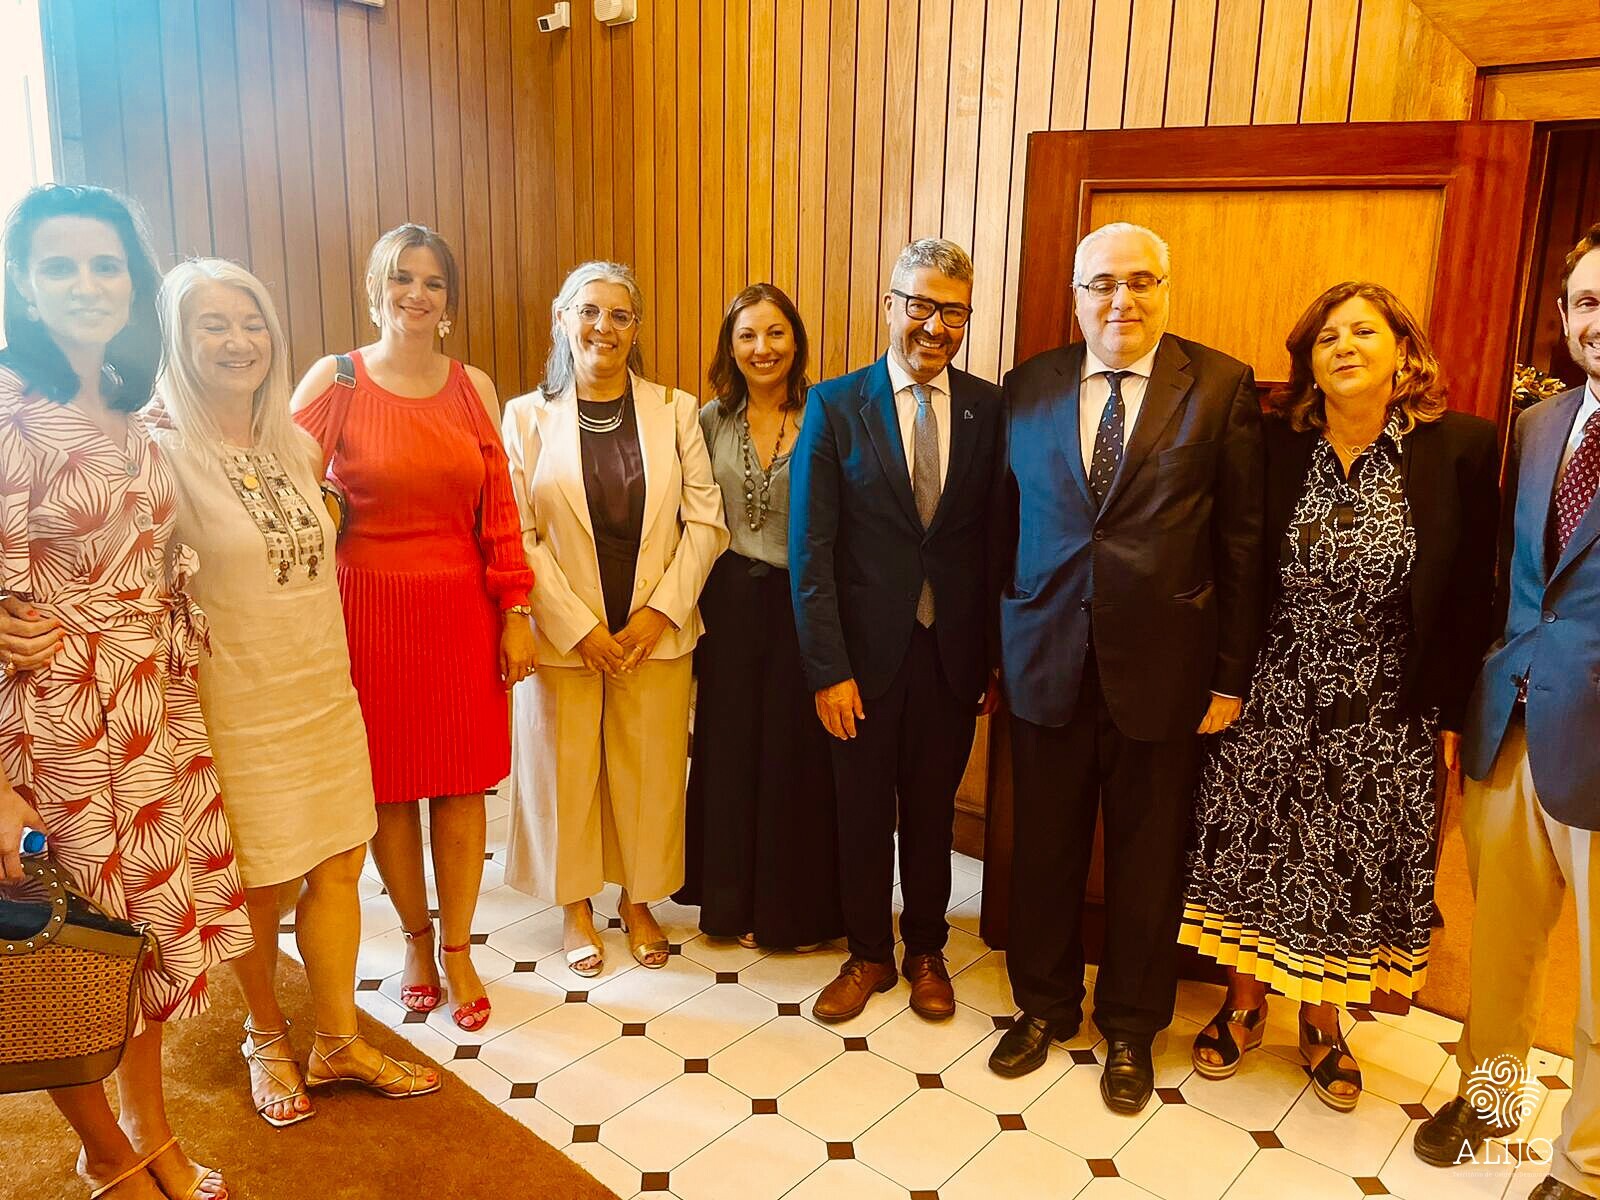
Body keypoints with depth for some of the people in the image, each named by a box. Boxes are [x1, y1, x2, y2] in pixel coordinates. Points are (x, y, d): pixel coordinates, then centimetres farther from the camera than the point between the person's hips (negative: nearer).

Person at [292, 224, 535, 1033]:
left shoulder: (475, 388, 5)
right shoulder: (334, 381, -2)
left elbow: (499, 511, 4)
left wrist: (515, 614, 1)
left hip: (463, 612, 2)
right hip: (370, 610, -2)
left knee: (461, 784, 6)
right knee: (389, 785, 8)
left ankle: (457, 950, 23)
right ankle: (417, 937, 30)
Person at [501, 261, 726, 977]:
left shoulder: (674, 410, 1)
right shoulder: (528, 416, -2)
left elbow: (705, 520, -1)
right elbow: (519, 537, -6)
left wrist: (660, 611, -10)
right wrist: (581, 627, -12)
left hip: (656, 633, 1)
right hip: (563, 637, -1)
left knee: (650, 771, 11)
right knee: (567, 770, 10)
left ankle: (639, 899, 33)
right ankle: (576, 905, 32)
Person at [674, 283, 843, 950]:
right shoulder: (711, 421, 4)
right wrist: (695, 600, 3)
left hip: (802, 604, -3)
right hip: (729, 606, 3)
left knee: (799, 753, 6)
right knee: (730, 748, 12)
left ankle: (799, 908, 26)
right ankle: (737, 902, 31)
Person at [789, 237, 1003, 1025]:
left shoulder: (990, 410, -1)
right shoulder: (834, 407, -6)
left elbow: (999, 539, 1)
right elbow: (811, 549, -9)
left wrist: (1000, 654, 0)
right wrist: (828, 669, -12)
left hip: (952, 654, 1)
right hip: (865, 653, -1)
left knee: (931, 811, 17)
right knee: (863, 813, 14)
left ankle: (925, 952, 39)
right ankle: (869, 955, 36)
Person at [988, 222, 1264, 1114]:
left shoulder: (1222, 387, -3)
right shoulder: (1029, 388, 4)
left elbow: (1244, 541, -3)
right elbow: (1004, 523, 7)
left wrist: (1231, 673, -4)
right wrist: (999, 643, 5)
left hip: (1162, 668, -2)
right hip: (1046, 664, 2)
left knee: (1148, 859, 13)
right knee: (1045, 848, 15)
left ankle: (1131, 1028, 35)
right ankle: (1045, 1005, 37)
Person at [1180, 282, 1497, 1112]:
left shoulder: (1461, 448, -7)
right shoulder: (1272, 444, -5)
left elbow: (1473, 593, -4)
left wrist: (1450, 709, -4)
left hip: (1387, 714, 0)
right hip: (1273, 700, 1)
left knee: (1350, 864, 13)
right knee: (1256, 851, 11)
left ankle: (1322, 1021, 35)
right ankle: (1245, 1002, 34)